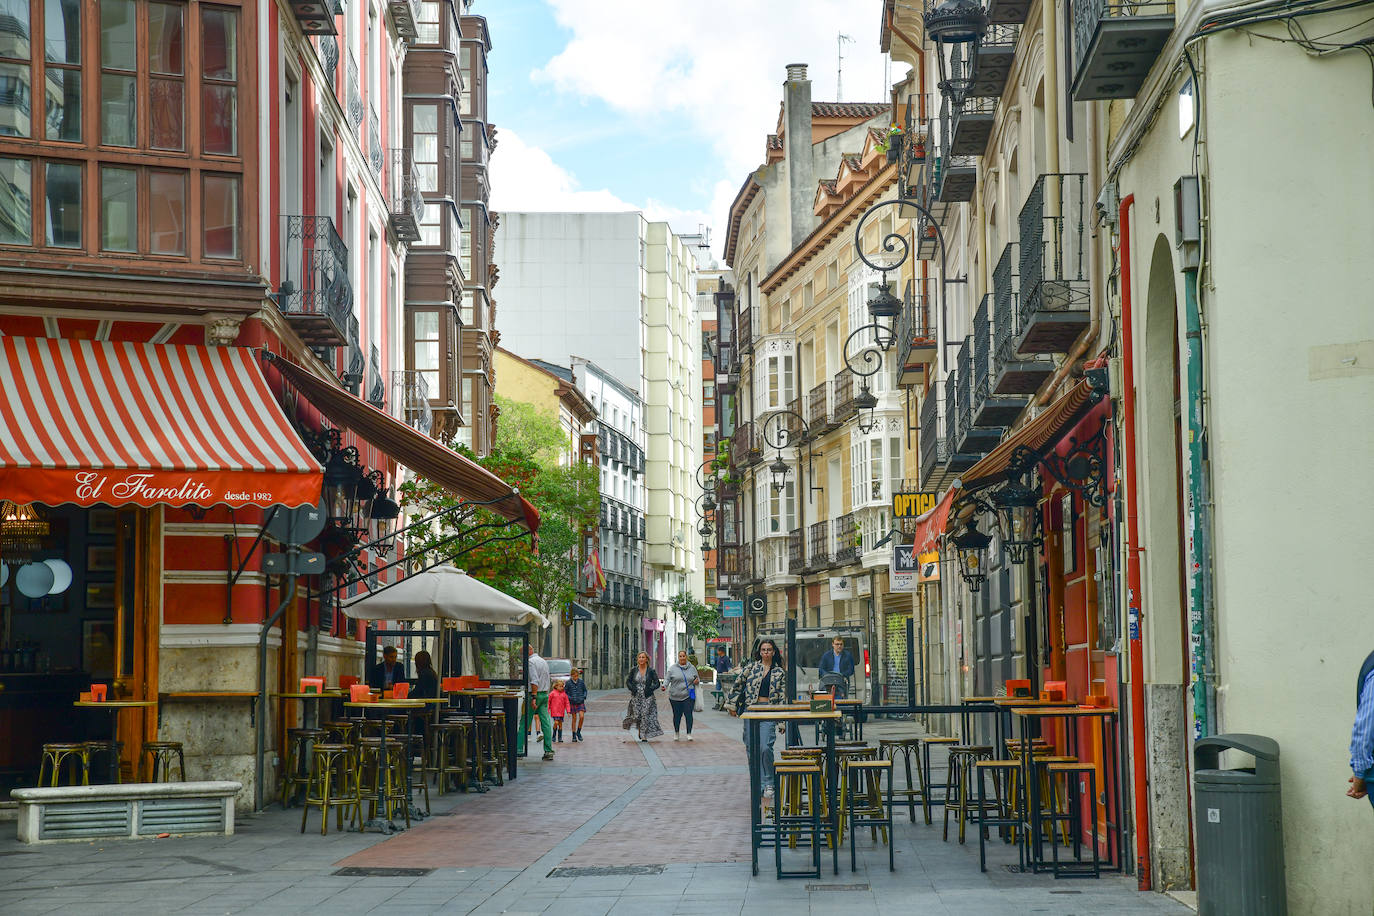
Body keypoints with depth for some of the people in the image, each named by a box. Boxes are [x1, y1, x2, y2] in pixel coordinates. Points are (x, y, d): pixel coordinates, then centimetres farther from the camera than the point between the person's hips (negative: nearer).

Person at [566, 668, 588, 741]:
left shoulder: (581, 682, 1)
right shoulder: (568, 683, -4)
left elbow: (585, 690, 12)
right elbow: (566, 693, 0)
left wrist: (584, 697, -5)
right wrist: (570, 698, -15)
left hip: (580, 702, 1)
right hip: (572, 702, -1)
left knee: (581, 716, -14)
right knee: (574, 718, 1)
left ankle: (578, 732, 6)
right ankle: (574, 736, 10)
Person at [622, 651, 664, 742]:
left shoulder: (651, 671, -1)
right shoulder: (633, 670, 4)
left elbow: (657, 683, 1)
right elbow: (628, 681, 11)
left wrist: (650, 689, -15)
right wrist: (632, 688, -7)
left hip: (647, 697, -2)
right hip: (636, 696, 2)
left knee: (645, 715, -7)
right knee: (636, 715, -4)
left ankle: (644, 736, 0)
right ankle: (640, 729, 26)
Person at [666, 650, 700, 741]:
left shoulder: (692, 668, 9)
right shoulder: (673, 669, 4)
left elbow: (697, 678, 18)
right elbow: (668, 679, 2)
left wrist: (697, 681, -5)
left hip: (688, 696, 0)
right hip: (675, 696, 0)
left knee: (688, 714, -8)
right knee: (677, 715, 7)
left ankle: (689, 734, -2)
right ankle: (676, 732, 26)